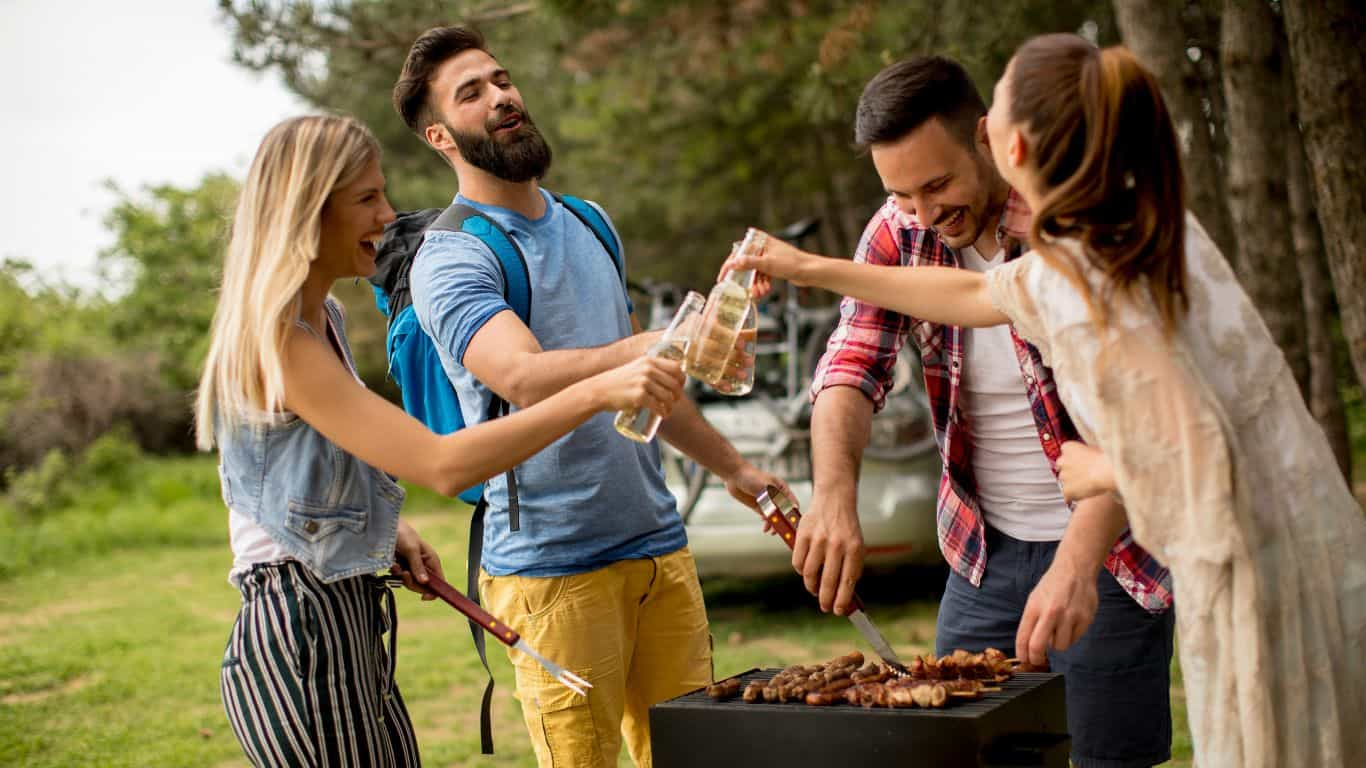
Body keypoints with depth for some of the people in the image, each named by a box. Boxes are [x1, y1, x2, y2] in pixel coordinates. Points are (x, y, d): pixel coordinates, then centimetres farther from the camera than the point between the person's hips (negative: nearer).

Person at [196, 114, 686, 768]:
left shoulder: (323, 319, 11)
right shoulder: (278, 342, -20)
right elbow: (443, 466, -29)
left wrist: (390, 531, 8)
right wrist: (596, 392, -31)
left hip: (351, 626, 10)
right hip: (298, 633, -9)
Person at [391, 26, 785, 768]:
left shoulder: (588, 225, 14)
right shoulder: (451, 257, -10)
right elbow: (523, 376, -29)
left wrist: (732, 466, 26)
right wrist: (663, 343, -43)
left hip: (659, 545, 7)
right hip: (551, 567, -6)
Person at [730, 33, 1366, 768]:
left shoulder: (1073, 283, -19)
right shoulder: (1150, 224, 10)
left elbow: (1197, 458, -25)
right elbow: (974, 295, 25)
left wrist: (1100, 472, -3)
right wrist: (810, 268, 32)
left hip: (1256, 579, -9)